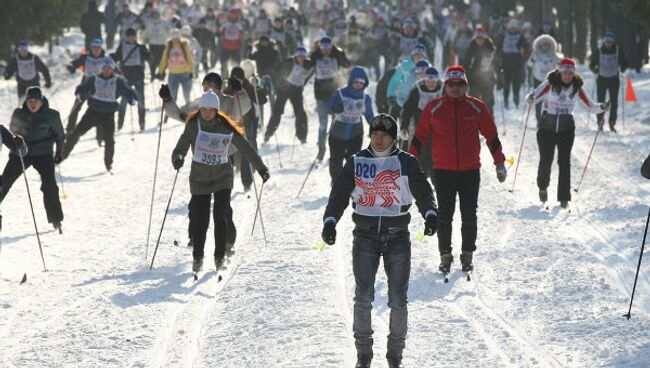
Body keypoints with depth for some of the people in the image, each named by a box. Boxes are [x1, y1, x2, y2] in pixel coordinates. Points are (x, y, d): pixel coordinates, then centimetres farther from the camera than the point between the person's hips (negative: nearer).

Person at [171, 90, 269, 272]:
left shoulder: (226, 128, -7)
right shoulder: (193, 125, -6)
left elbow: (245, 147, 2)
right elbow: (181, 146, -10)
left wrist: (261, 168, 7)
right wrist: (177, 158, -33)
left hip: (223, 177, 0)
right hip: (200, 178, 0)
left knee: (221, 217, -10)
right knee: (200, 220, 0)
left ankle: (220, 257, 4)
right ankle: (197, 257, 20)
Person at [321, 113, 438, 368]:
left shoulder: (406, 163, 1)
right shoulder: (357, 163, 4)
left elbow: (422, 192, -6)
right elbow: (339, 194, 1)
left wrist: (430, 214, -25)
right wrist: (330, 221, -14)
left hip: (398, 235, 0)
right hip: (365, 235, 1)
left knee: (398, 299, -2)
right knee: (363, 298, -6)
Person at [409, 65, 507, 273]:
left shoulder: (477, 107, 2)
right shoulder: (434, 108, 0)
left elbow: (492, 136, 9)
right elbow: (419, 137, 6)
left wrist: (499, 163, 9)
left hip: (470, 170, 0)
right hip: (443, 171, 0)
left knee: (469, 215, 5)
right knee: (444, 216, 3)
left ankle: (468, 255, 16)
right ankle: (445, 256, 13)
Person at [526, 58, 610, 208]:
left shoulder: (576, 88, -1)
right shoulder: (550, 84, -8)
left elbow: (590, 107, 3)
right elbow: (534, 97, -13)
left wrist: (601, 107, -16)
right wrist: (531, 99, -36)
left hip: (566, 129, 1)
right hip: (547, 127, -1)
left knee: (564, 162, -5)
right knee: (546, 161, -4)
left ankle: (564, 198, 1)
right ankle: (542, 187, 26)